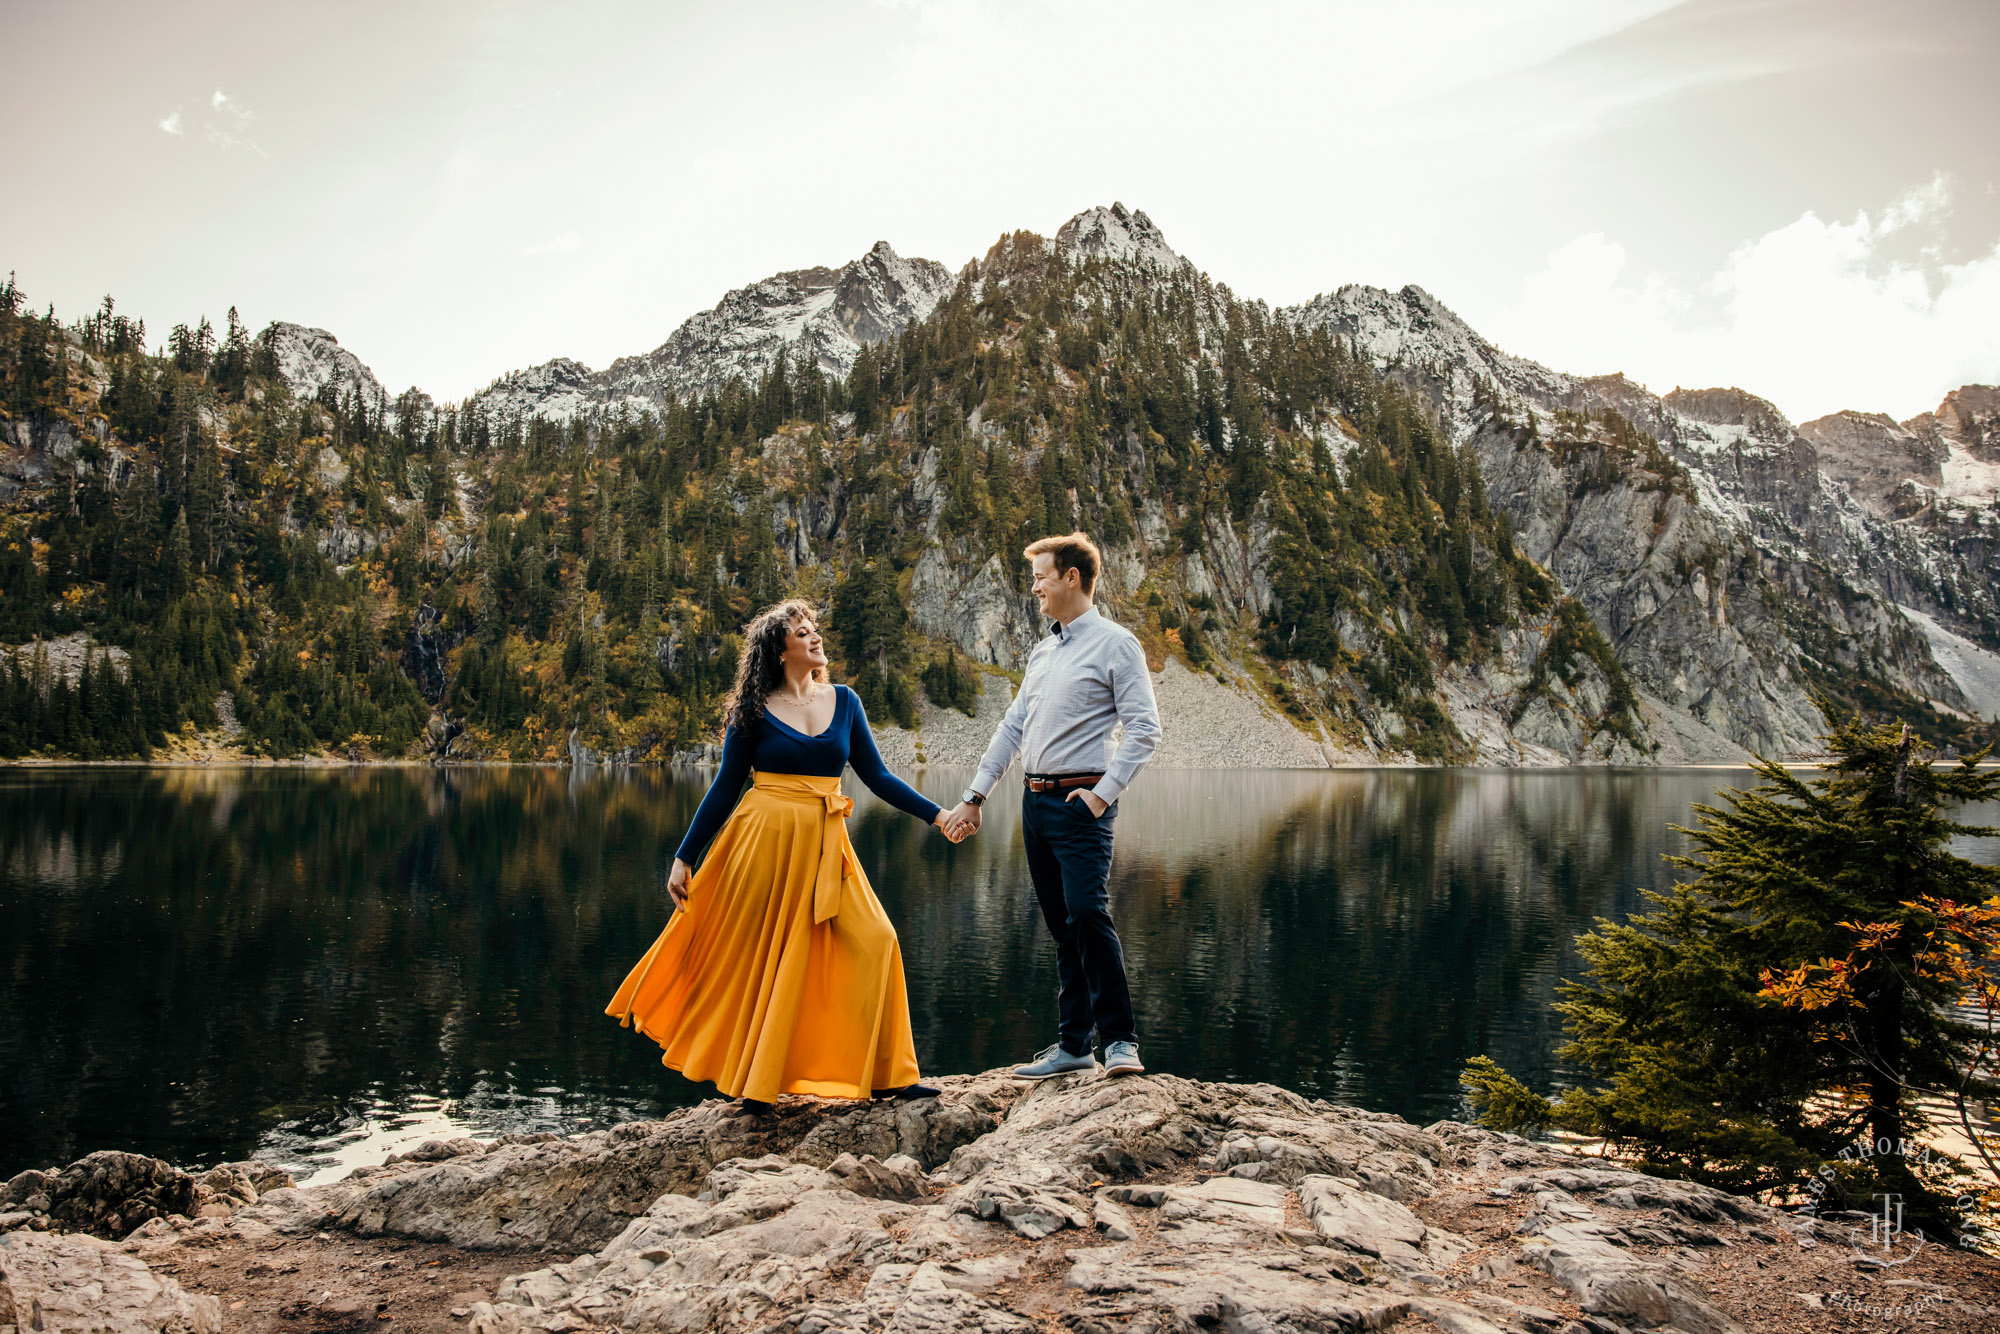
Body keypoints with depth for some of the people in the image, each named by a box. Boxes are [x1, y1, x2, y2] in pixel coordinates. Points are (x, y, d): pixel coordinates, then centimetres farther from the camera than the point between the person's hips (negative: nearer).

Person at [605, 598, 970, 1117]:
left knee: (873, 943, -6)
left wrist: (936, 815, 0)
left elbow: (877, 776, 9)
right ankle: (750, 1086, 22)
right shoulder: (756, 710, -2)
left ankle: (884, 1075, 7)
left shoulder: (843, 701, 8)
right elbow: (725, 787, 2)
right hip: (765, 841, -3)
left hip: (824, 846, 3)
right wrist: (685, 857, 1)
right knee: (756, 957, 4)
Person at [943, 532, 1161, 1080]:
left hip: (1079, 801, -7)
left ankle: (1119, 1040, -9)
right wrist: (974, 794, 17)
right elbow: (1013, 726, 20)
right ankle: (1073, 1044, 14)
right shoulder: (1043, 651, 18)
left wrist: (1103, 793, -17)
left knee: (1087, 912, -18)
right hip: (1035, 799, 7)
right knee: (1061, 927, 9)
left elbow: (1144, 730, -10)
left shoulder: (1115, 644, -4)